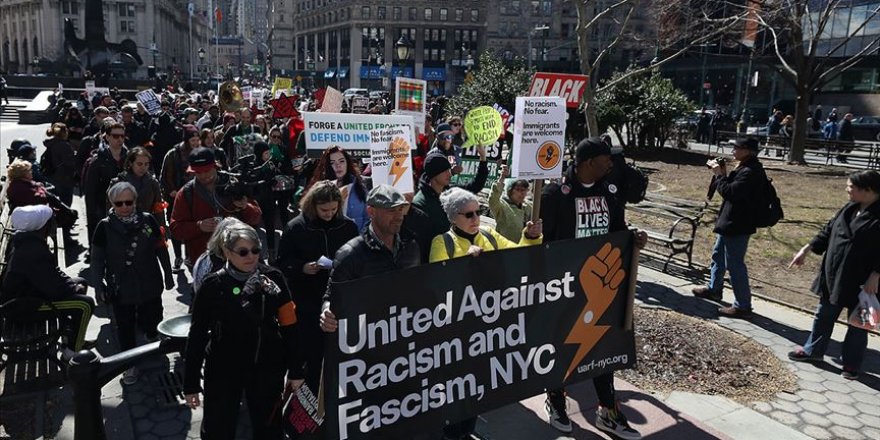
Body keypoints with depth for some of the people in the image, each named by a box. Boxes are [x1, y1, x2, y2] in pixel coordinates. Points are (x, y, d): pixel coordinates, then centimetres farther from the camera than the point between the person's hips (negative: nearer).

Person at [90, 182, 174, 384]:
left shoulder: (148, 220, -6)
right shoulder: (105, 227, -8)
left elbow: (161, 250, 3)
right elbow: (97, 259, -1)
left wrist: (168, 275, 8)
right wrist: (98, 287, -2)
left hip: (150, 285, 1)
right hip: (120, 289, -1)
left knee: (151, 320, 15)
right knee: (125, 326, 9)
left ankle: (152, 336, 50)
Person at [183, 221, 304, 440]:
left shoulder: (273, 279, -8)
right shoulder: (213, 286, -11)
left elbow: (289, 326, -3)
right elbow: (197, 335, -5)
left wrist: (295, 370, -1)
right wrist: (191, 383, -3)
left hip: (267, 368, 2)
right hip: (223, 371, -1)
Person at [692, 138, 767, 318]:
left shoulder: (751, 172, -22)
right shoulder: (745, 168, 11)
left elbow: (730, 192, -27)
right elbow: (731, 188, 14)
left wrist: (719, 174, -16)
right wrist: (722, 173, 0)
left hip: (737, 226, -11)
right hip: (730, 222, 11)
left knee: (735, 264, -6)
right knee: (718, 255, 25)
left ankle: (742, 306, 2)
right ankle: (714, 289, 42)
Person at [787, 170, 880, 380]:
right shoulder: (850, 208, 4)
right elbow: (828, 231, 12)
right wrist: (806, 249, 11)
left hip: (860, 282, -7)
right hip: (833, 274, 7)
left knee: (858, 323, 10)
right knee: (824, 314, 18)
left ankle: (851, 364, 23)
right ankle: (812, 350, 33)